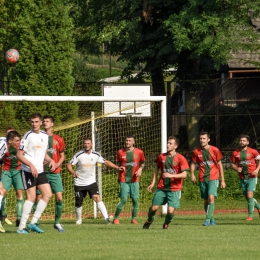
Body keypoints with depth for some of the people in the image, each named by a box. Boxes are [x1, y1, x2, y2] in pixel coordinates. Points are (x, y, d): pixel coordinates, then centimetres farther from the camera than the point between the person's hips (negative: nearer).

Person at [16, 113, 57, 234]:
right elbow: (19, 155, -11)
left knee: (48, 194, 0)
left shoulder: (45, 136, 11)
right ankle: (21, 227, -9)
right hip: (27, 171, -7)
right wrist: (31, 165, -22)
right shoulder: (28, 136, -10)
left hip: (40, 171, 7)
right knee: (31, 197, -11)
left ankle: (33, 222, 6)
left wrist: (51, 160, 2)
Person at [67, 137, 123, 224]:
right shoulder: (79, 155, -11)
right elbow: (69, 164, -10)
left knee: (97, 198, -18)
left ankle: (106, 218, -24)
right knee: (78, 203, 5)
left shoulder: (96, 155, -3)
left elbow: (106, 162, 10)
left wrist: (117, 168, 3)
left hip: (91, 182, 1)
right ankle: (79, 220, 30)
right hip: (79, 183, -1)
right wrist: (73, 172, -30)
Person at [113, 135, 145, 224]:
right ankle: (116, 218, 3)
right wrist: (119, 178, 11)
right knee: (123, 200, -9)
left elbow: (142, 163, 16)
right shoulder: (120, 152, 1)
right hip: (124, 180, -1)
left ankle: (133, 218, 13)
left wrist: (140, 169, -4)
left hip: (134, 180, 1)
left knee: (135, 199, -1)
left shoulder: (139, 152, 0)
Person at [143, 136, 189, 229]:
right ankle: (149, 221, 33)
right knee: (154, 208, 0)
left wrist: (171, 175, -25)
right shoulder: (162, 156, 5)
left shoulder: (181, 159, -8)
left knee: (170, 210, -12)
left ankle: (166, 224, 20)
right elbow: (157, 168, 20)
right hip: (161, 188, 3)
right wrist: (153, 183, 14)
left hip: (174, 189, -3)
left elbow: (184, 174, -14)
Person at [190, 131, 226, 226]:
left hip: (213, 178, -3)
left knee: (211, 197, -19)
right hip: (202, 179, 3)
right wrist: (192, 174, -7)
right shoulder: (196, 152, 3)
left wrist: (223, 180, 4)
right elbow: (193, 164, 14)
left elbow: (220, 165, 4)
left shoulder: (215, 150, -2)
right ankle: (211, 219, 24)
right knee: (206, 201, 8)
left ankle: (208, 219, -16)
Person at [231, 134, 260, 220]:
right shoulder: (235, 153, 3)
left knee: (250, 195, -15)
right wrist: (236, 168, -9)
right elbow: (232, 164, 13)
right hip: (242, 178, 4)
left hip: (252, 177, -4)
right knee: (247, 197, 9)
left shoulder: (253, 152, -6)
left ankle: (250, 215, -10)